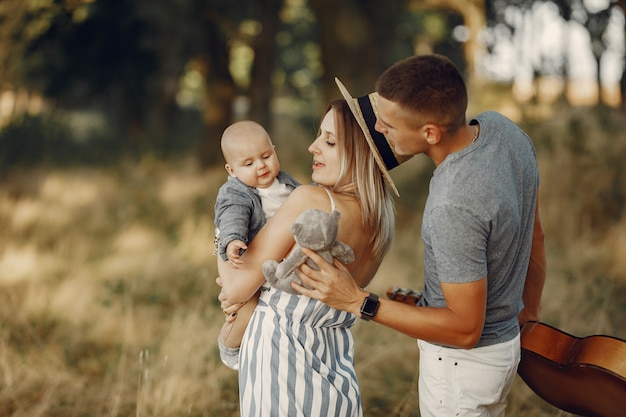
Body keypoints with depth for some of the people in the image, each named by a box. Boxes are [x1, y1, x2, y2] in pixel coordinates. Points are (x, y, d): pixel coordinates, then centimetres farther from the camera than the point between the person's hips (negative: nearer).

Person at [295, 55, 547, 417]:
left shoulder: (454, 206, -36)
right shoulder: (500, 126, -10)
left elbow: (465, 329, -27)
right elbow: (534, 236, 5)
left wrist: (360, 303, -28)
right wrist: (529, 313, 20)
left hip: (463, 360, -8)